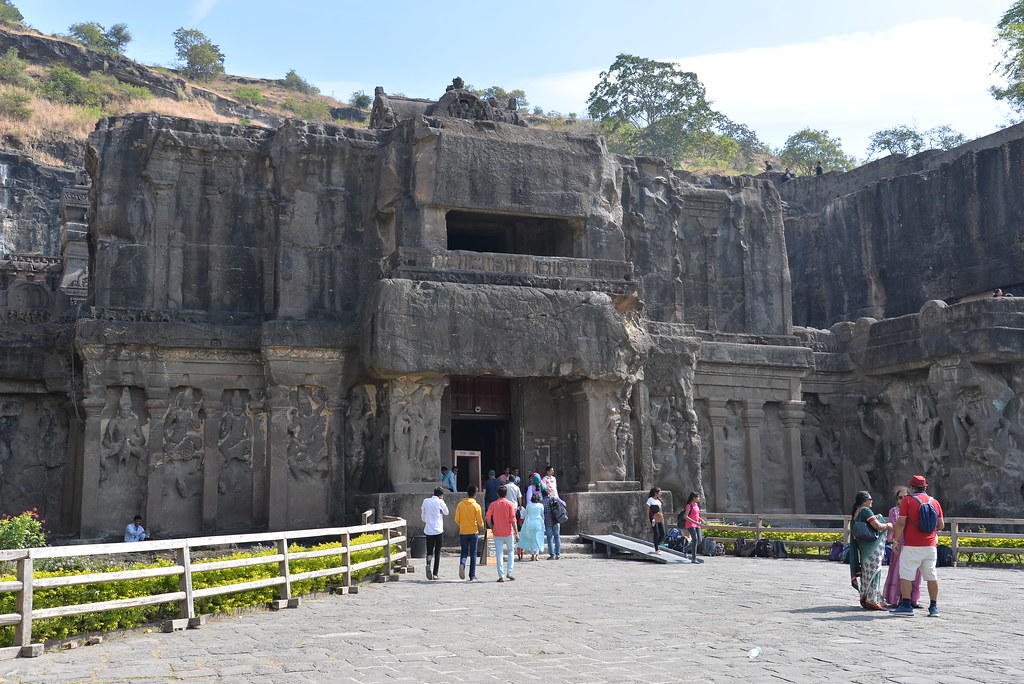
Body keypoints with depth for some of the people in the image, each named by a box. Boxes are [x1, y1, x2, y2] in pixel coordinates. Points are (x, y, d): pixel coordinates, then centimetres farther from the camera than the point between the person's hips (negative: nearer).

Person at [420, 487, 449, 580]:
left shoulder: (426, 501, 6)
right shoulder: (440, 502, -6)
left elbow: (423, 515, 14)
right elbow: (446, 512, 10)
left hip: (428, 530, 3)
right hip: (438, 530, -3)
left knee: (429, 551, 10)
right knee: (437, 553, 6)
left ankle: (428, 563, -22)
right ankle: (435, 574, 3)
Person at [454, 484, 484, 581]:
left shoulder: (460, 504, -1)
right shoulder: (476, 506, -8)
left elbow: (457, 520, 0)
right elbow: (480, 520, -6)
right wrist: (481, 527, 15)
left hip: (463, 532, 1)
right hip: (473, 532, -1)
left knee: (463, 552, 11)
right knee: (473, 554, 8)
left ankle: (462, 564, -20)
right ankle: (472, 575, 10)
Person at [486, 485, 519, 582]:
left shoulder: (493, 505, -1)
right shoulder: (509, 504, -5)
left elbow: (488, 518, -6)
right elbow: (513, 520, -10)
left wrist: (492, 528, 10)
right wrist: (516, 533, -7)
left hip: (497, 533, 1)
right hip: (509, 533, -1)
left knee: (499, 554, 4)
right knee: (511, 551, 16)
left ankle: (501, 576, 2)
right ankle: (509, 572, 6)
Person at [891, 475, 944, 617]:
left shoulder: (907, 500, -5)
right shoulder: (935, 502, 9)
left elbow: (901, 523, -11)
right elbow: (941, 525, 10)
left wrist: (895, 541, -4)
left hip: (911, 546, -5)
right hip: (930, 545, 5)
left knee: (906, 575, -1)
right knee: (931, 575, 10)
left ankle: (906, 605, -5)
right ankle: (934, 607, 11)